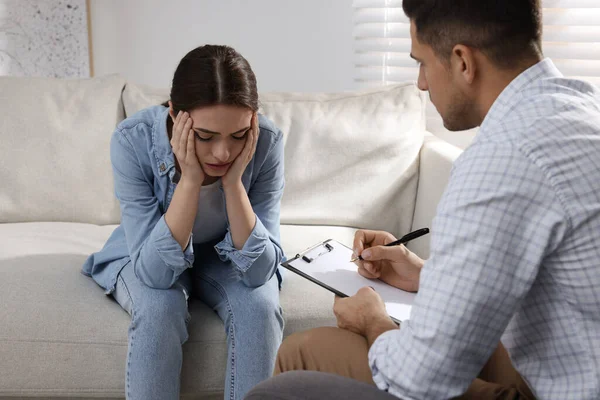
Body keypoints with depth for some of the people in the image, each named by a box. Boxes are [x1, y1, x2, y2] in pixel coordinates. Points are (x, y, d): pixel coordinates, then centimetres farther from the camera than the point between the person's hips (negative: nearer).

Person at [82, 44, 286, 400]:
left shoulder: (267, 142, -27)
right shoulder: (133, 140, -30)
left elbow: (259, 271, -27)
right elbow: (155, 272, -32)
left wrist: (233, 182, -38)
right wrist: (190, 181, -41)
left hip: (226, 259, 1)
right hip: (149, 260, -1)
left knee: (260, 306, -28)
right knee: (160, 309, -31)